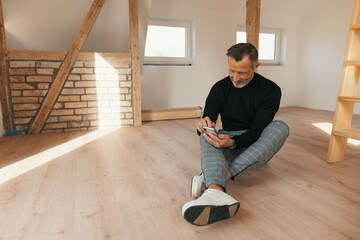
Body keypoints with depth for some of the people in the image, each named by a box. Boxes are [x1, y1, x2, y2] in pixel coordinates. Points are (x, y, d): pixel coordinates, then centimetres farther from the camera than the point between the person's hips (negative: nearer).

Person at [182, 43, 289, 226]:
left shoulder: (270, 90, -9)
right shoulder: (220, 88, -2)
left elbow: (256, 132, -15)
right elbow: (208, 120, -6)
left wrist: (232, 142, -35)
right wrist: (203, 125, -32)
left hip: (256, 148, -1)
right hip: (229, 146, 1)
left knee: (280, 127, -30)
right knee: (206, 137, -28)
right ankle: (216, 191, -60)